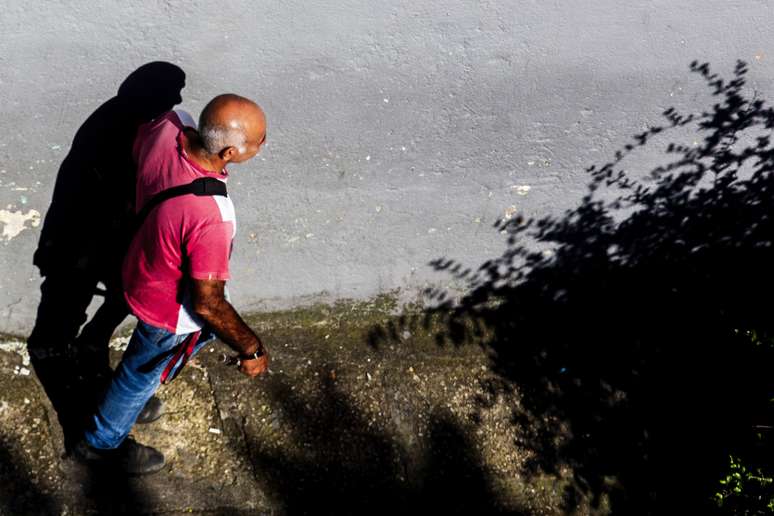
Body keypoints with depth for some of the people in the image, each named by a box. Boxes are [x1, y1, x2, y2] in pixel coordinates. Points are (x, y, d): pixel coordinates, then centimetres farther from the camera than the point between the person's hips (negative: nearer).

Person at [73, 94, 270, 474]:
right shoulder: (211, 217, -45)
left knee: (203, 331, 36)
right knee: (143, 373, 23)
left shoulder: (167, 126, -25)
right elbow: (207, 303, -32)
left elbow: (133, 156, 0)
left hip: (142, 263, 7)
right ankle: (103, 442, 53)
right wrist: (251, 349, -17)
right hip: (170, 308, -7)